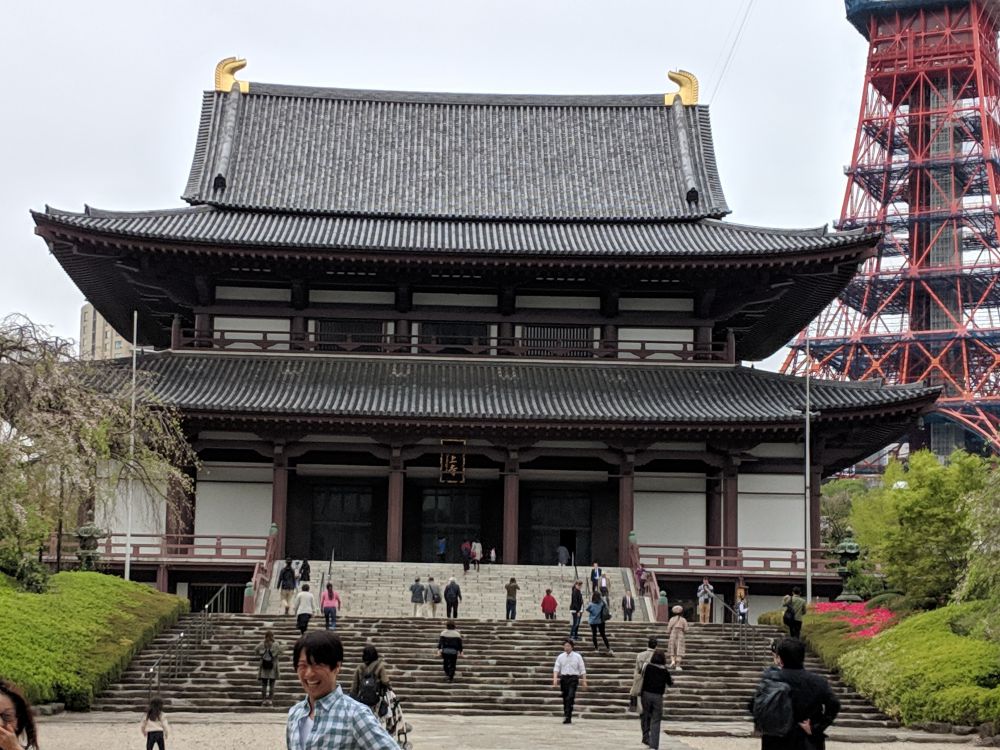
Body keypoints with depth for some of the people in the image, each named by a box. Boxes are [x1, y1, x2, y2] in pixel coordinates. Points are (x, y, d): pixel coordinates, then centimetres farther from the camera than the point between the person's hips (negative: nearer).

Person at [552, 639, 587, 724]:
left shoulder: (577, 656, 4)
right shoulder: (560, 657, 8)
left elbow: (582, 669, 6)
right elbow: (556, 668, 4)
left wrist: (584, 681, 1)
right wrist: (555, 678, -11)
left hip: (573, 678, -3)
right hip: (563, 678, 3)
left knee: (570, 697, -18)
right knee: (565, 698, 5)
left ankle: (567, 716, -22)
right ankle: (567, 717, 13)